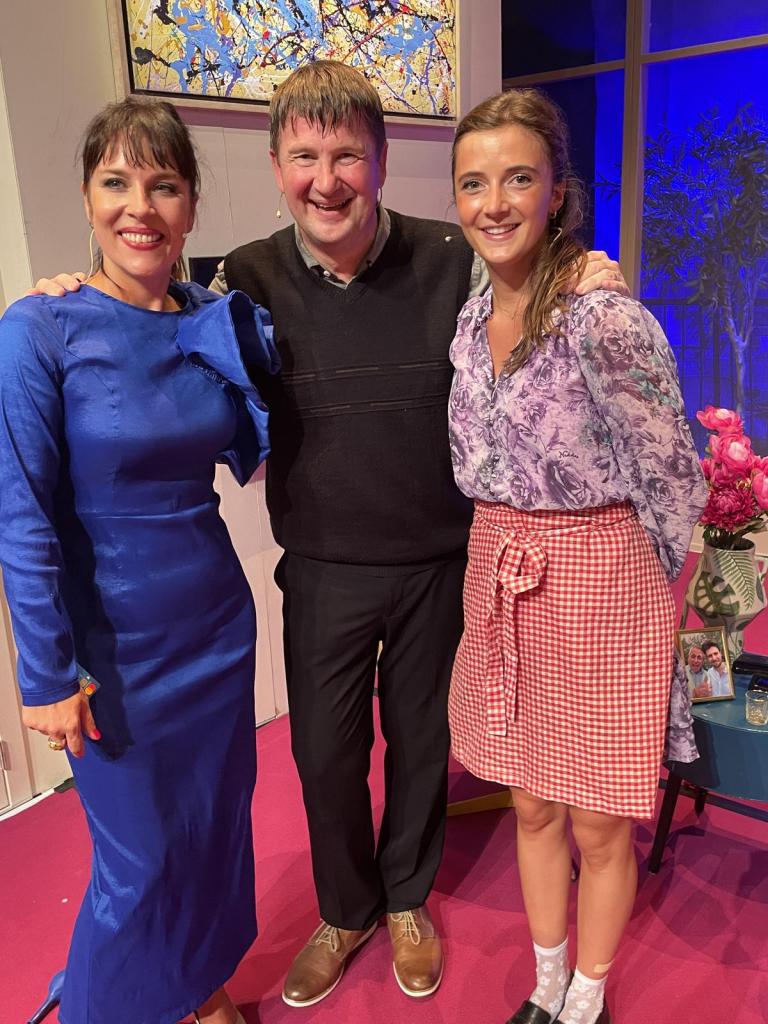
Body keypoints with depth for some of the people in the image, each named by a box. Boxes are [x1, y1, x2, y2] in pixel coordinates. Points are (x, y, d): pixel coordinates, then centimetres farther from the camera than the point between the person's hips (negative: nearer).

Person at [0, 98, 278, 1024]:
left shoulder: (214, 321, 0)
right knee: (140, 860, 12)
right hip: (115, 645, -5)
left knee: (217, 825, 20)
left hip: (216, 626, 5)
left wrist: (253, 347, -9)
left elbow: (253, 456, 1)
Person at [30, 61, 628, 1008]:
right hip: (324, 571, 1)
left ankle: (406, 898, 49)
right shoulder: (247, 281, -7)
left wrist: (583, 293, -15)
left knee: (421, 739, 19)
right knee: (324, 751, 15)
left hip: (439, 563, 0)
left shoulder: (451, 263, -8)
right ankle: (345, 911, 46)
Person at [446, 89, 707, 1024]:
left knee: (598, 824, 12)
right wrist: (507, 561, 13)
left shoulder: (606, 319, -18)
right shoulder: (470, 318, 3)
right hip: (500, 582, 6)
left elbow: (673, 482, -11)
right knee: (532, 804, 20)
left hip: (601, 583, -6)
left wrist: (656, 610, -3)